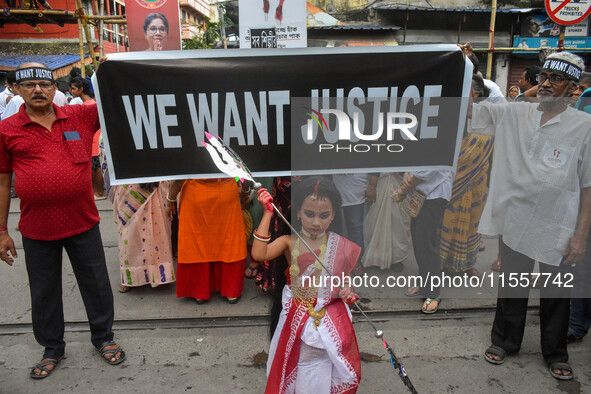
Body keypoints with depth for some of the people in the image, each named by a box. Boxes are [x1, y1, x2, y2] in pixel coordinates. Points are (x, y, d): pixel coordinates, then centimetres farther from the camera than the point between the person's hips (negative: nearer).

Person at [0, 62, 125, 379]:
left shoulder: (79, 116, 0)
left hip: (83, 223, 0)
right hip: (37, 229, 0)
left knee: (96, 284, 13)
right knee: (44, 292, 16)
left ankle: (103, 338, 36)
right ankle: (52, 348, 39)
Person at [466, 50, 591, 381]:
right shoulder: (513, 114, 0)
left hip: (558, 229, -2)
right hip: (516, 223, 2)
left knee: (556, 295, 15)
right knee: (512, 288, 18)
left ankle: (556, 353, 39)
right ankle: (505, 341, 40)